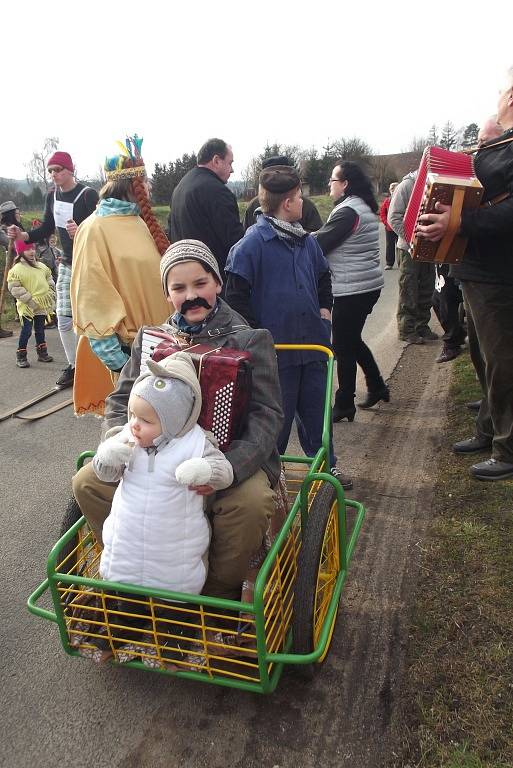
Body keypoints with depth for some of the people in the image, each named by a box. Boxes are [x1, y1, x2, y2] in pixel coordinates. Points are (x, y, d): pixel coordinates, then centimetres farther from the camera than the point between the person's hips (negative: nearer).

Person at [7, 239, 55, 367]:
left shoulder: (41, 266, 8)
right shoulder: (16, 269, -12)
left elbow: (49, 280, 18)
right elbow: (15, 289, -16)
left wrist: (50, 295, 5)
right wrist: (30, 300, -20)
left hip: (42, 305, 6)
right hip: (27, 307, -6)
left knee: (40, 329, 15)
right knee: (26, 330, -5)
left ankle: (42, 352, 26)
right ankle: (21, 356, 5)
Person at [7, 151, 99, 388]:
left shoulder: (88, 194, -13)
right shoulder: (52, 196, 8)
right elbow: (47, 228, 15)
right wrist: (23, 235, -1)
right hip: (67, 264, 7)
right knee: (63, 319, 7)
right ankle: (73, 365, 21)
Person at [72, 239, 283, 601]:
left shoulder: (250, 341, -4)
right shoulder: (150, 339, 9)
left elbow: (267, 415, -11)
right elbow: (120, 400, 9)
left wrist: (227, 467, -30)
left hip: (230, 456, -3)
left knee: (250, 501, -33)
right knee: (88, 481, -13)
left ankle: (220, 594, -3)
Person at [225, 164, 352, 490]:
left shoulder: (307, 241, 9)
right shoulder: (252, 244, -13)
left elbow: (324, 278, 26)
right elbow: (236, 295, -14)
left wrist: (325, 310, 14)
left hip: (312, 342, 6)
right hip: (276, 349, -6)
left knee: (317, 408, 17)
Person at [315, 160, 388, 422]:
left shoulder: (347, 211, -17)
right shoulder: (363, 207, 15)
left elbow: (320, 244, -18)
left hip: (352, 290, -10)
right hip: (368, 285, 10)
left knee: (343, 347, 0)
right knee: (353, 340, 22)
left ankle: (344, 405, 10)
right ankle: (377, 387, 31)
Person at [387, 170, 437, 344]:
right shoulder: (406, 185, -9)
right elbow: (394, 217, -13)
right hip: (408, 248, -6)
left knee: (426, 290, 12)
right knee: (408, 292, 2)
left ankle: (422, 326, 24)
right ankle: (406, 330, 11)